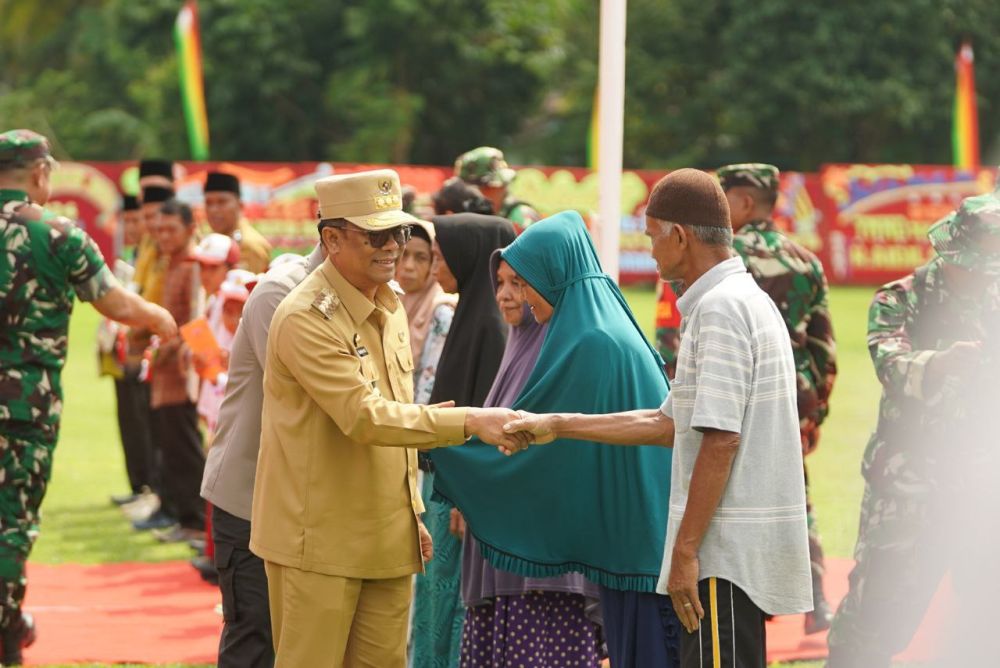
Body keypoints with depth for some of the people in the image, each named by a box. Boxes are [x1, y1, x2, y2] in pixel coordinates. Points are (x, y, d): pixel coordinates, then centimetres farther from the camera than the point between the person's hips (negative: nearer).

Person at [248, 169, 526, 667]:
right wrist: (469, 421, -31)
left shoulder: (390, 308, 11)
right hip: (319, 542, -8)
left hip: (388, 540, 8)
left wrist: (413, 514, 18)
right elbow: (365, 416, -26)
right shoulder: (306, 318, -18)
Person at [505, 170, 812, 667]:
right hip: (744, 551, 10)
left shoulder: (720, 308, -13)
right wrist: (557, 426, 25)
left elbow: (719, 440, -21)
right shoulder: (748, 301, 18)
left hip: (726, 552, -10)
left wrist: (685, 551, -20)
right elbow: (670, 424, 22)